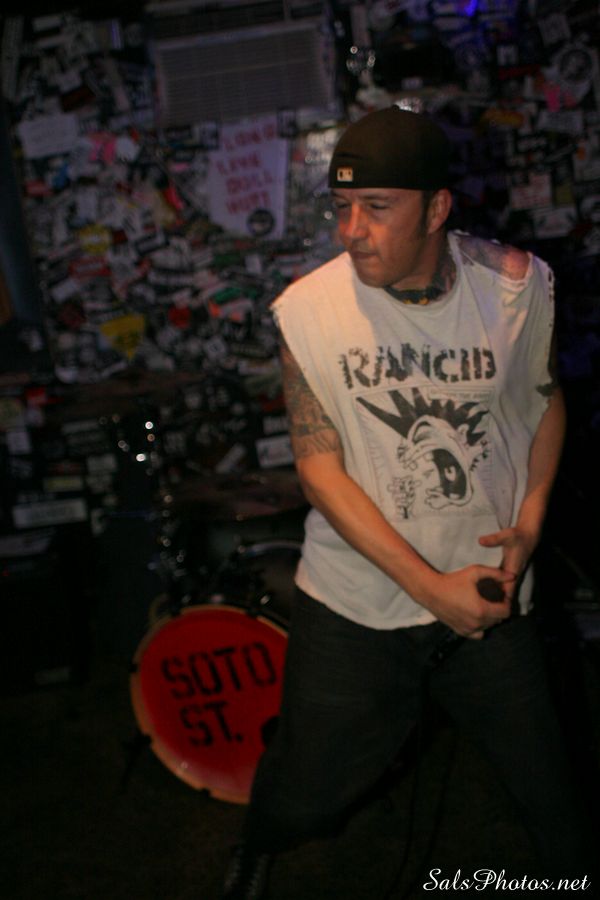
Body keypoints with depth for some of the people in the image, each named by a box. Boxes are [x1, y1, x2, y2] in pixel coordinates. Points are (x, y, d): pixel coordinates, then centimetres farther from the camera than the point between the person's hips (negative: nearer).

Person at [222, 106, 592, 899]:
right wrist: (432, 588, -17)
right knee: (306, 794, 10)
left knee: (546, 781, 9)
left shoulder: (516, 285, -9)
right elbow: (321, 470, -13)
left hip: (489, 592, 1)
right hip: (355, 604, -1)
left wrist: (530, 520, -4)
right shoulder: (309, 309, -15)